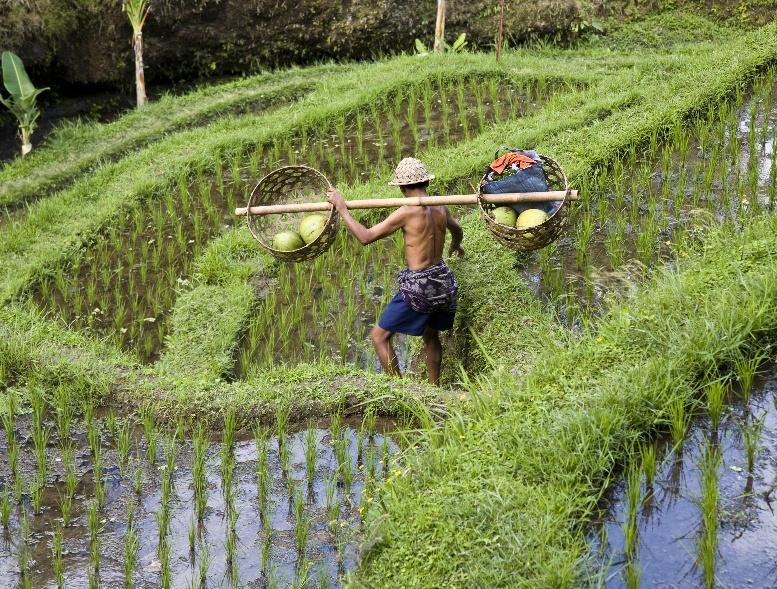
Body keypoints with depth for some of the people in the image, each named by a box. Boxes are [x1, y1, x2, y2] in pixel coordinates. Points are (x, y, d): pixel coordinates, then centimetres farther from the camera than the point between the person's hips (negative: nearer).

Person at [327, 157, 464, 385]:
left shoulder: (407, 212, -18)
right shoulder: (440, 208, 3)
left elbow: (365, 237, -17)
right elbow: (457, 230, 26)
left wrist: (342, 208, -8)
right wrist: (455, 245, 50)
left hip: (418, 285, -7)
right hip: (443, 280, 8)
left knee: (379, 335, 4)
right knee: (431, 335, 28)